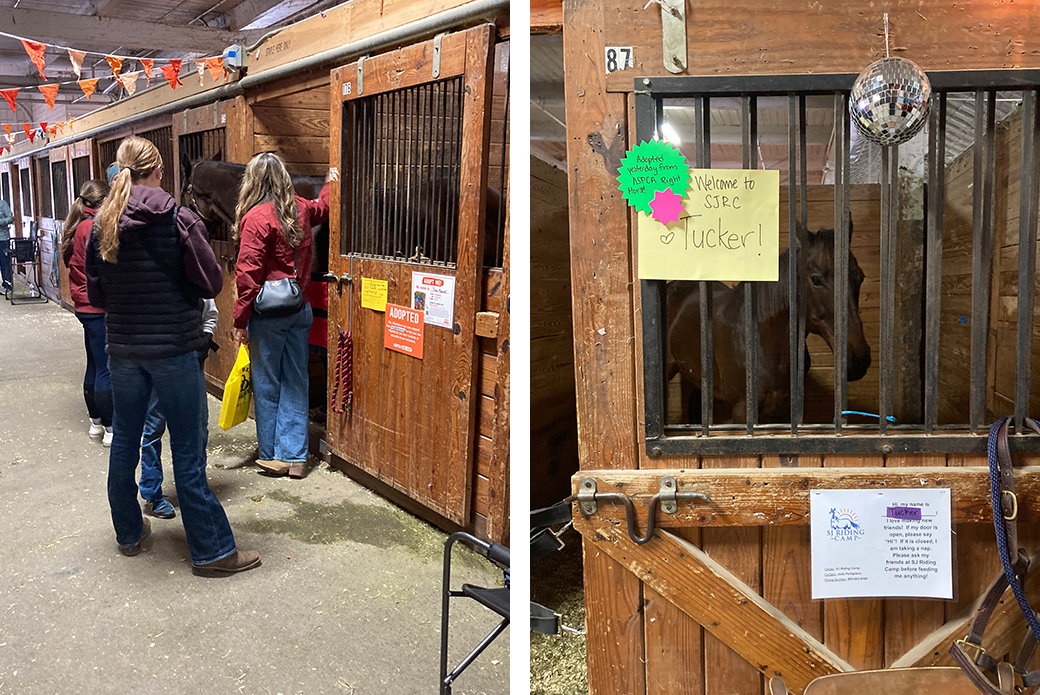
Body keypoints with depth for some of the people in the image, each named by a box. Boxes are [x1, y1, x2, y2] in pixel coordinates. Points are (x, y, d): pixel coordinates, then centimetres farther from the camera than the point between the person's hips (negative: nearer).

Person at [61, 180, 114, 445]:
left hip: (85, 306, 10)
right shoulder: (94, 228, -17)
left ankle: (96, 423, 27)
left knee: (94, 367, 17)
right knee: (107, 370, -5)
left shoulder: (79, 227, 12)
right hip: (99, 307, -10)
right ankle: (111, 430, 0)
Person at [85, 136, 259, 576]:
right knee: (188, 451, 0)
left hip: (123, 349, 5)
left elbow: (95, 295, 6)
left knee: (124, 442, 18)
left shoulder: (102, 226, 1)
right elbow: (212, 283, -9)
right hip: (173, 349, -4)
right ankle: (212, 551, 7)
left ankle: (129, 533, 33)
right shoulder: (179, 221, -13)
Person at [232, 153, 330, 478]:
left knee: (266, 384, 5)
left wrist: (241, 321, -10)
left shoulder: (257, 217, -13)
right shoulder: (300, 209, 5)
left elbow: (248, 275, -15)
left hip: (268, 313, -6)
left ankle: (271, 454, 15)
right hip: (300, 309, 6)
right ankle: (294, 456, 14)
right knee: (295, 382, 9)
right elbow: (322, 207, 30)